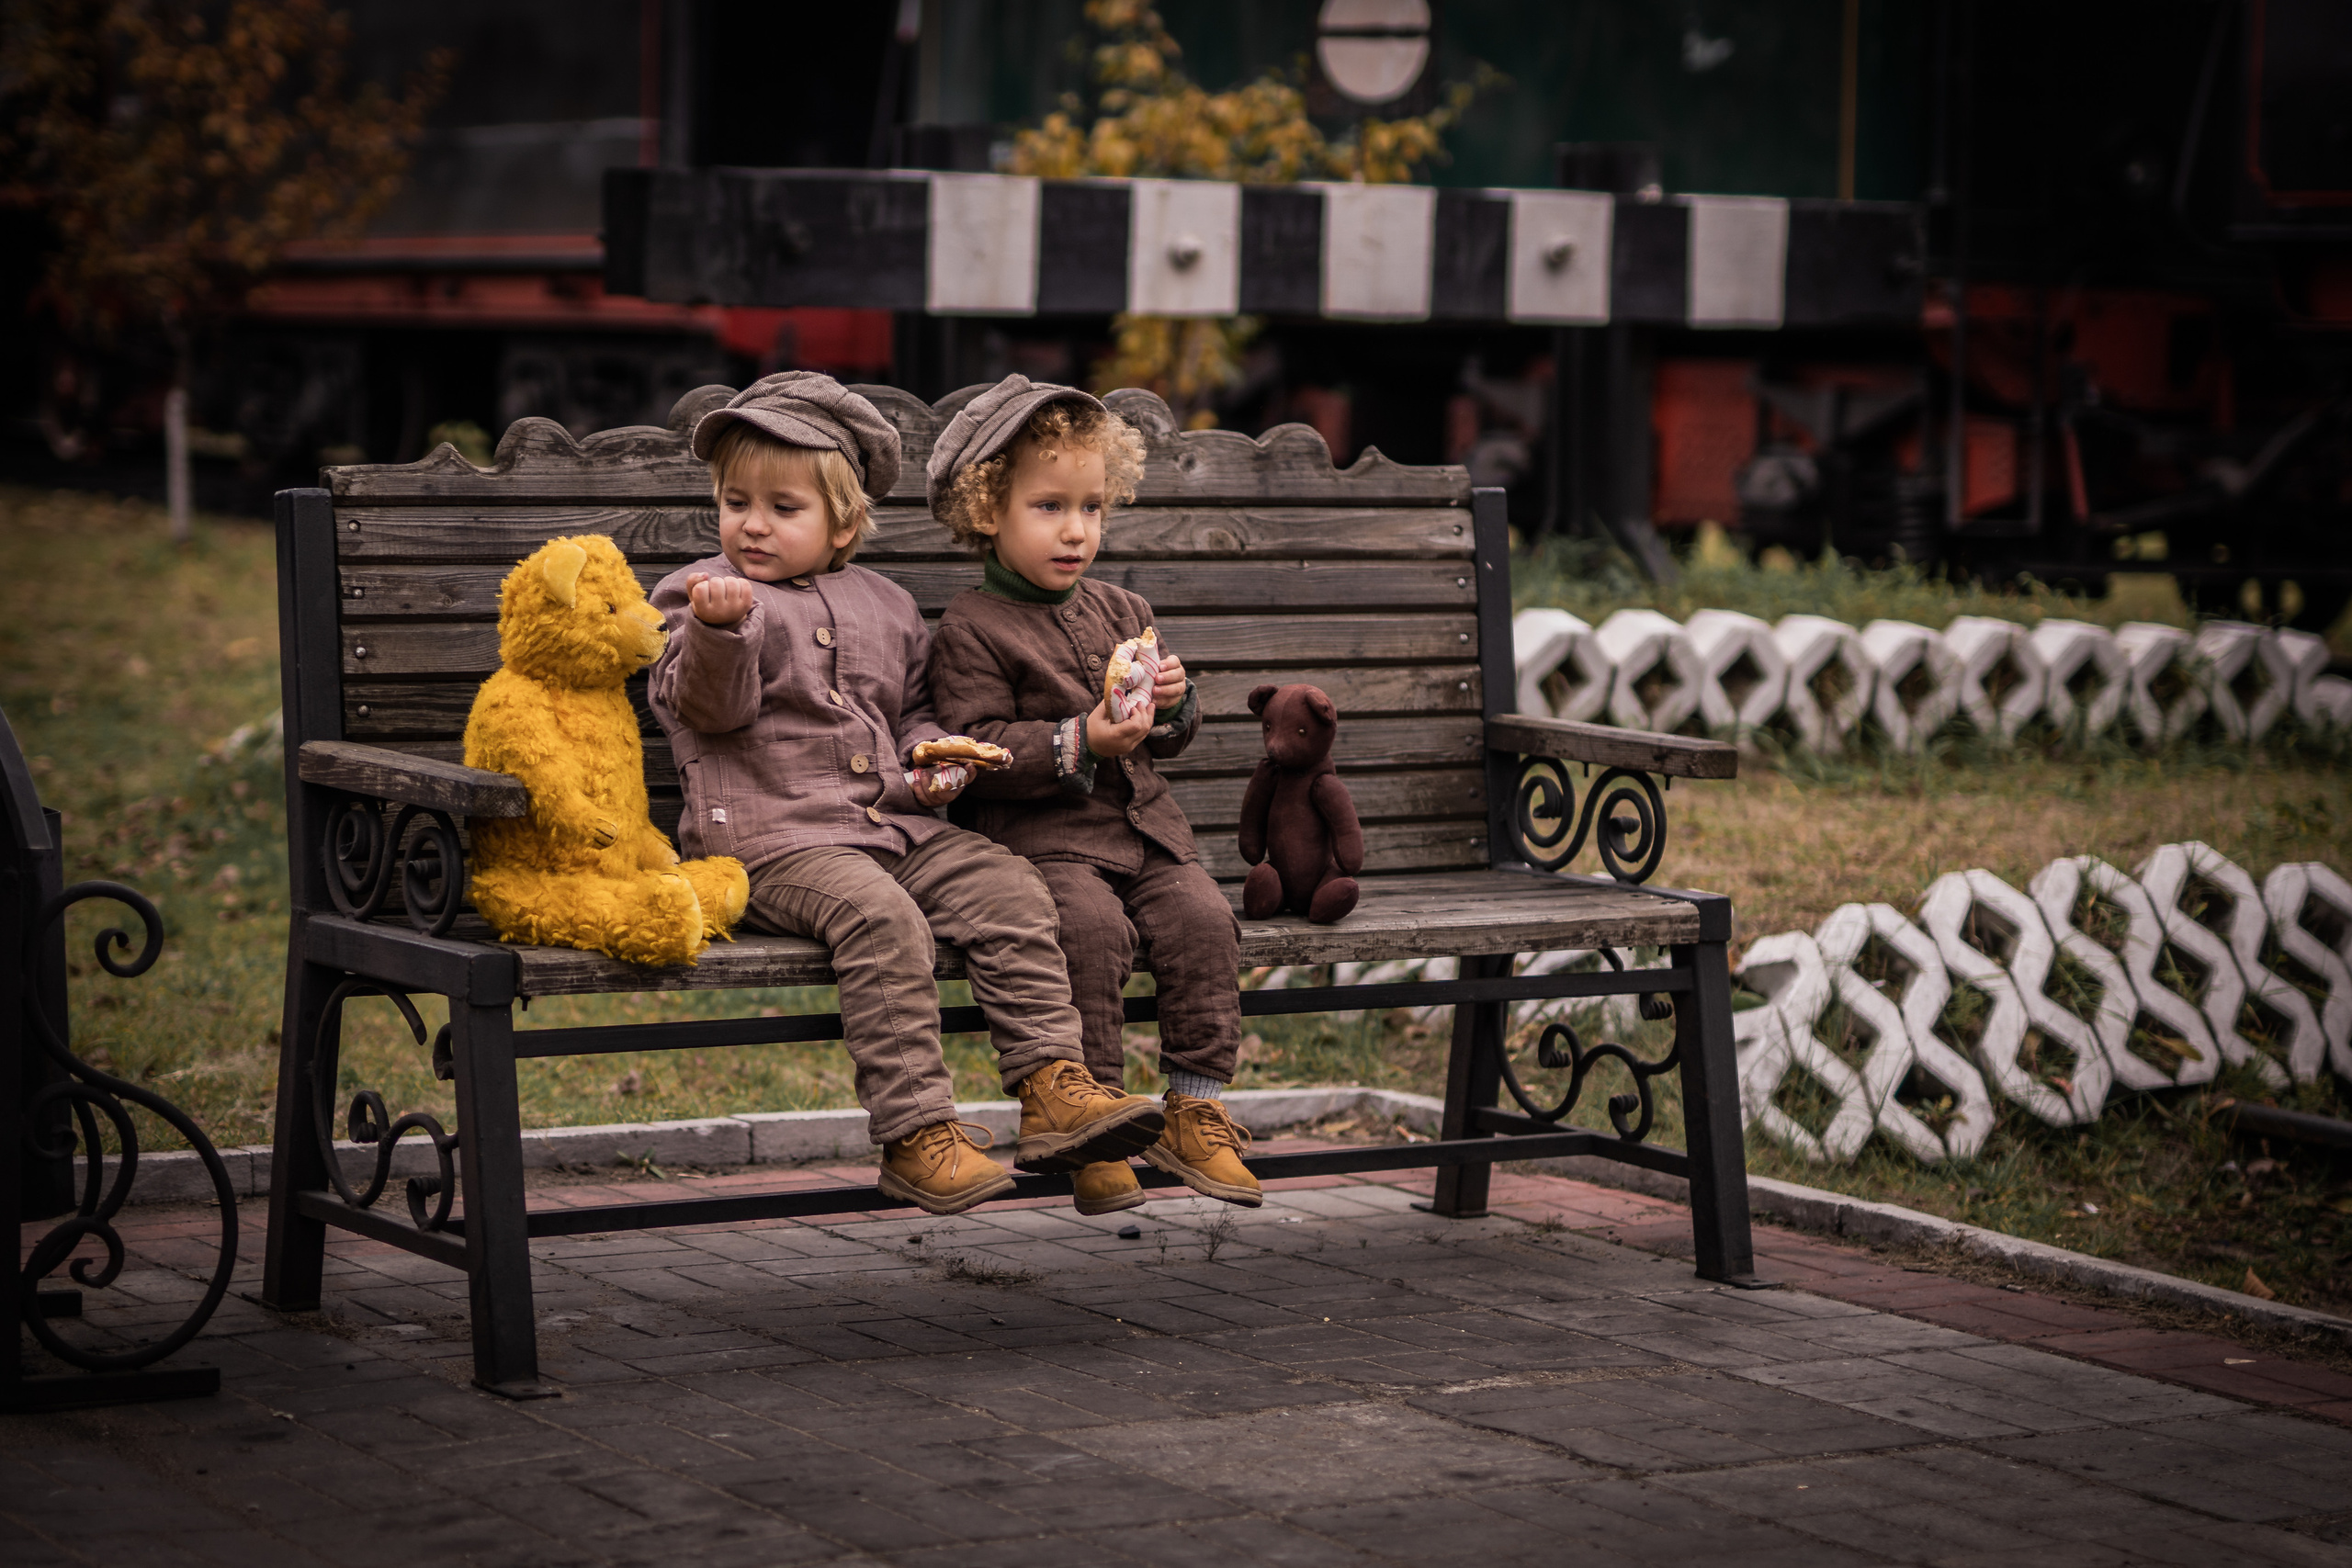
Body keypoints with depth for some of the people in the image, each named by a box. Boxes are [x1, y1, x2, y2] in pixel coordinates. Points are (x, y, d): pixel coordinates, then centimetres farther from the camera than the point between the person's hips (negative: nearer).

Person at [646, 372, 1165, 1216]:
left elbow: (913, 709, 29)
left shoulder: (884, 607, 20)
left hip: (897, 827, 6)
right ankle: (915, 1132, -32)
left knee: (1009, 887, -15)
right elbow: (707, 708, -10)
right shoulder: (696, 594, 5)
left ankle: (1053, 1088, -16)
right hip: (773, 840, -6)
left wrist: (935, 762, 7)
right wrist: (719, 627, -29)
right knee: (879, 916, -32)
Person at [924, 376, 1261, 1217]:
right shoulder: (971, 629, -2)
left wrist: (1173, 702, -2)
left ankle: (1196, 1111, -9)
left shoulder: (1121, 613, 18)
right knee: (1091, 924, -30)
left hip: (1143, 828, 6)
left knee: (1201, 915, -18)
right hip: (1040, 833, -5)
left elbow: (1169, 742, 22)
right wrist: (1077, 744, -21)